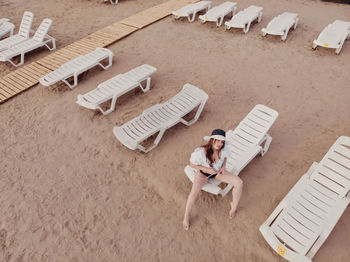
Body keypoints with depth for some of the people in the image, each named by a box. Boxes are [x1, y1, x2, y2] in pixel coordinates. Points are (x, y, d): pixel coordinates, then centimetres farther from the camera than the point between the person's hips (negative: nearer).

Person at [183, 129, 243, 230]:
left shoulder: (225, 149, -24)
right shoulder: (200, 152, -36)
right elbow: (192, 164, -17)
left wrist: (223, 167, -15)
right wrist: (206, 169, -27)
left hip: (218, 172, 4)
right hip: (203, 173, -3)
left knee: (239, 183, -13)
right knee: (194, 193, -30)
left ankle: (234, 206, 15)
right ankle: (186, 217, -4)